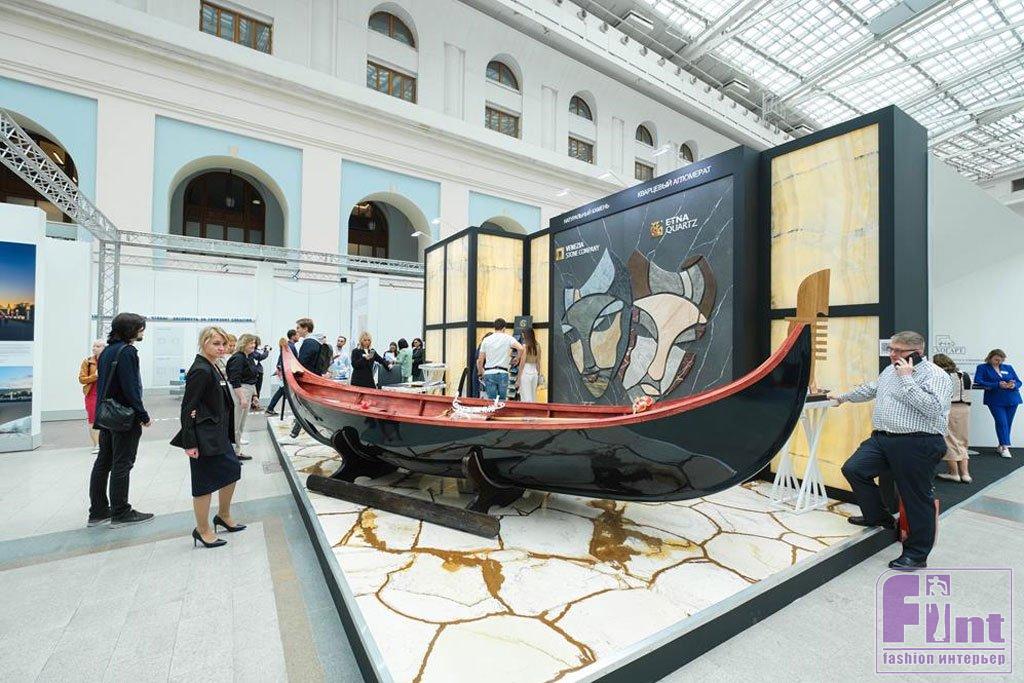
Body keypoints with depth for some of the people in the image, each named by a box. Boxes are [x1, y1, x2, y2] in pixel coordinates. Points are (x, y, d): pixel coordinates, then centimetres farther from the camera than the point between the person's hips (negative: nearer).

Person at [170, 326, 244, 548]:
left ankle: (223, 515, 37)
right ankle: (202, 530, 21)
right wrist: (189, 443, -20)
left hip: (219, 435, 10)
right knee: (206, 482, 4)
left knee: (232, 470, 19)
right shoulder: (200, 371, -18)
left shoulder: (212, 368, 10)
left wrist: (226, 434, 13)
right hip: (204, 438, -10)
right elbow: (188, 407, -19)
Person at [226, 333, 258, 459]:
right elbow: (235, 380, -21)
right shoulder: (238, 358, -15)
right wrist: (242, 398, -24)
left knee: (241, 424, 17)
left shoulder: (249, 358, 13)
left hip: (247, 392, 10)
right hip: (238, 392, -10)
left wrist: (254, 395, 21)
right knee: (235, 424, -3)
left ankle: (238, 452, 27)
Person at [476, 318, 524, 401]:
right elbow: (520, 348, -15)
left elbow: (480, 361, 8)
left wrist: (480, 372, 25)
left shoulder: (486, 340, 8)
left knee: (491, 401, 2)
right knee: (502, 400, 6)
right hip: (502, 373, -2)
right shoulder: (508, 338, 1)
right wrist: (517, 359, 3)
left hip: (489, 373, 2)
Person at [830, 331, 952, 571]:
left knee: (917, 498, 3)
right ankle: (879, 517, 22)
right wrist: (843, 397, 41)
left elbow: (932, 409, -23)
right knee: (853, 469, 0)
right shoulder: (890, 370, 14)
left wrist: (907, 379, -19)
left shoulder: (935, 375, -9)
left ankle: (917, 554, 18)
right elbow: (869, 390, 32)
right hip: (882, 438, 8)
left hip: (917, 445, -7)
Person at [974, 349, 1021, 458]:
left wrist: (1013, 385, -11)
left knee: (1008, 423, 8)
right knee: (1001, 422, -11)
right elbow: (978, 382, -12)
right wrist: (997, 385, -21)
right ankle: (1005, 447, -8)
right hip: (996, 400, -4)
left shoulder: (1008, 368, 15)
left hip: (1012, 399, 4)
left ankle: (1001, 445, 19)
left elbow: (1018, 382, 13)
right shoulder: (982, 368, 1)